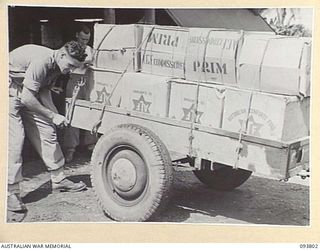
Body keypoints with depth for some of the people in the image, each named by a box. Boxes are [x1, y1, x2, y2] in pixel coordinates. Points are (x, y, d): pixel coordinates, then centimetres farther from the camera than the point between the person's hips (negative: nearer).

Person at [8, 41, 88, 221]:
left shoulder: (56, 65, -1)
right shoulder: (42, 61, -30)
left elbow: (44, 92, 5)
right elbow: (26, 98, -29)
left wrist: (56, 115, -10)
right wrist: (52, 116, -22)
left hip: (27, 94, 9)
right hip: (11, 92, -9)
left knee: (47, 132, 6)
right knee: (15, 139, -16)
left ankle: (58, 180, 17)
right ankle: (11, 193, -10)